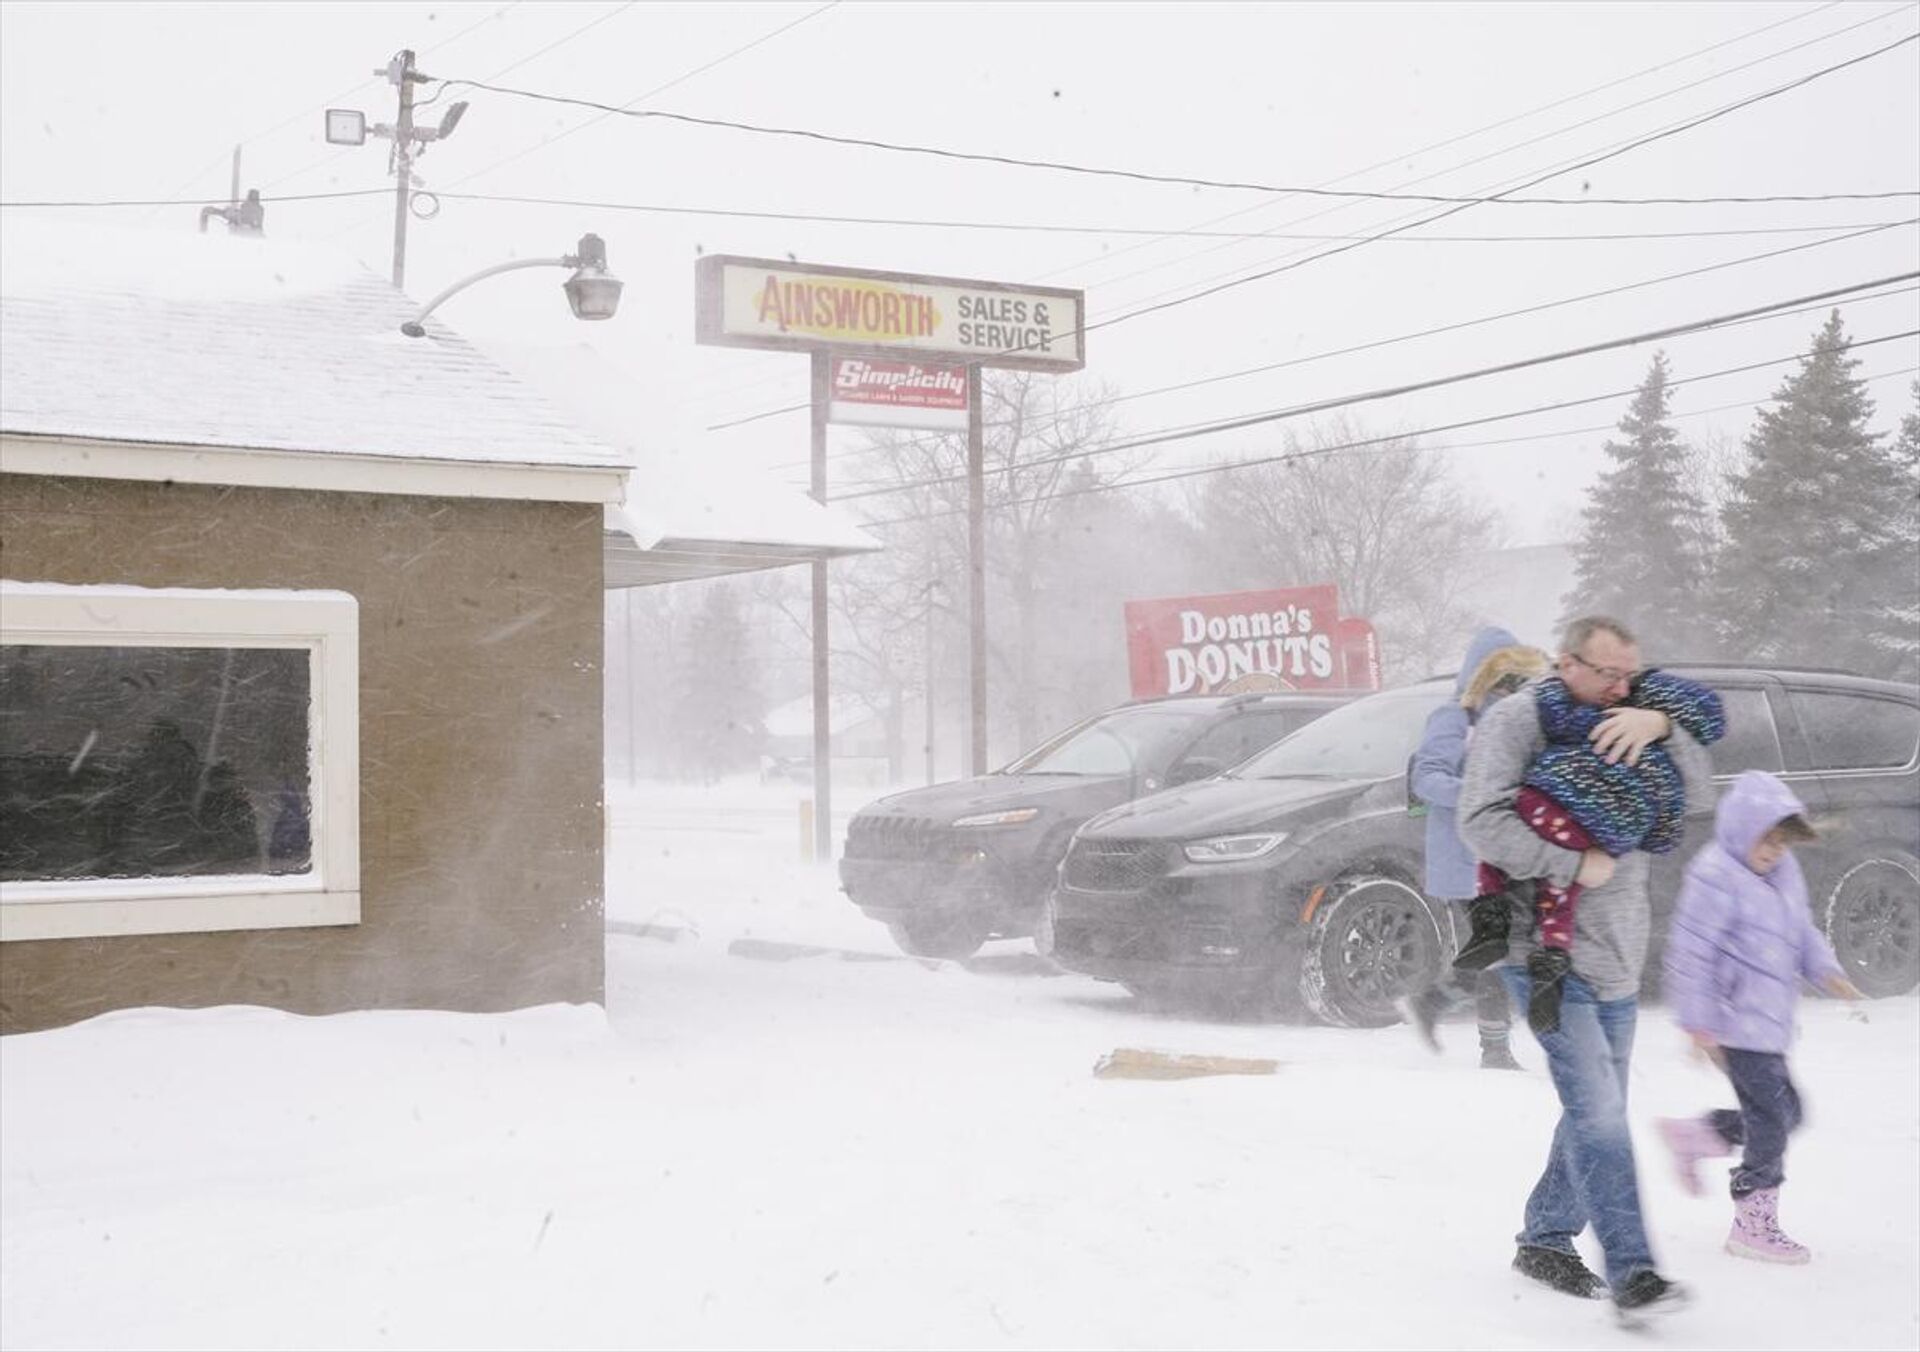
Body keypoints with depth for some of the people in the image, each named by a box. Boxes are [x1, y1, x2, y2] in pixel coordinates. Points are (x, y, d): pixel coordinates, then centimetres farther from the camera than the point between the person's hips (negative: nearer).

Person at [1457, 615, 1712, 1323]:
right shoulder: (1516, 720, -8)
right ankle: (1632, 1274, -13)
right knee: (1598, 1112, -14)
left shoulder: (1629, 731, 13)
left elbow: (1699, 789, 4)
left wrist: (1662, 727, -13)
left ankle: (1544, 1241, 29)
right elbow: (1483, 822, -19)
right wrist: (1576, 865, -19)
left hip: (1618, 962, 8)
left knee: (1596, 1114, 14)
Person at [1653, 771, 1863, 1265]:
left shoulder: (1783, 872, 11)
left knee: (1783, 1113, 15)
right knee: (1771, 1117, -5)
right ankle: (1754, 1225, 7)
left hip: (1768, 1022, 9)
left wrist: (1826, 971, 3)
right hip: (1737, 1024, -9)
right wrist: (1699, 1024, -18)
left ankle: (1689, 1136, 29)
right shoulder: (1715, 876, -17)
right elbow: (1690, 953, -18)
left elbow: (1801, 931, 22)